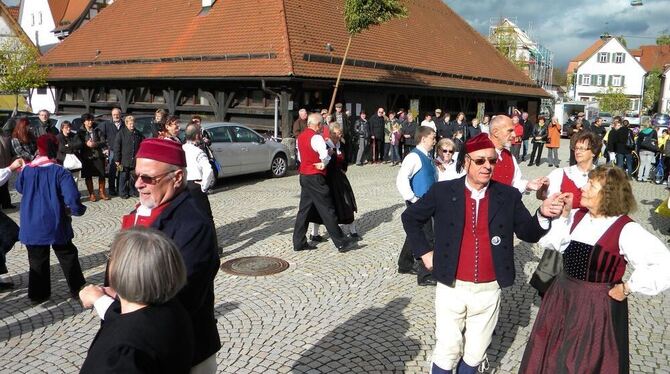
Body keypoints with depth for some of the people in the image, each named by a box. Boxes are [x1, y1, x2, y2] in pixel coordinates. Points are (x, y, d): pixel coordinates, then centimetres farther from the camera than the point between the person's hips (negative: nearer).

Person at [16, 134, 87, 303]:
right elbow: (72, 199, -23)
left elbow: (19, 189, 18)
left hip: (32, 226, 3)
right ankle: (78, 289, 21)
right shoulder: (60, 172, -15)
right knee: (68, 257, 14)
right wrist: (78, 210, -3)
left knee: (37, 260, 17)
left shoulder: (26, 171, -3)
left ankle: (38, 294, 25)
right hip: (56, 225, -3)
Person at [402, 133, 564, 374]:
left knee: (475, 352, 16)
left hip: (488, 290, 2)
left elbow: (529, 234, 0)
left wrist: (543, 214, -20)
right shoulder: (443, 191, -6)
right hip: (452, 288, -1)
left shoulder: (509, 196, -2)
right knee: (448, 349, 7)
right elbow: (410, 218, 6)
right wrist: (424, 252, -1)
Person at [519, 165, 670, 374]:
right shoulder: (576, 217, 0)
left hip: (598, 307, -6)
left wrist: (626, 288, -18)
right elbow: (547, 241, -1)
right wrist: (563, 215, -10)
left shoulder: (626, 230, -19)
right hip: (563, 299, 6)